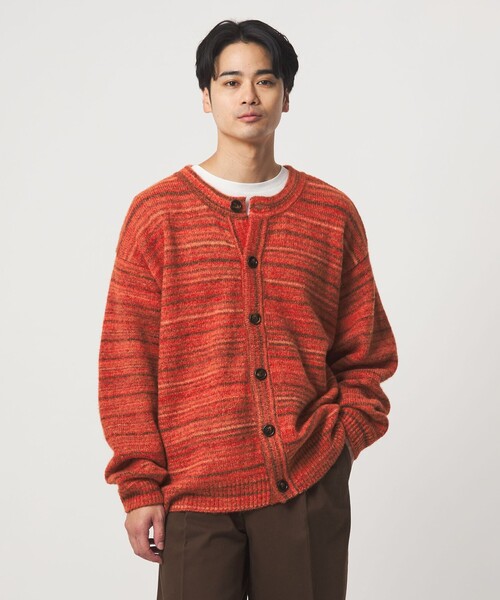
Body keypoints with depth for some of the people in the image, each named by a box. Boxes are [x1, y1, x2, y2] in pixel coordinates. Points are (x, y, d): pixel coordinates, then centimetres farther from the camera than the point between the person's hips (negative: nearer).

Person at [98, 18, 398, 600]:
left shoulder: (333, 214, 7)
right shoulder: (158, 213, 2)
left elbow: (366, 350, 13)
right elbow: (125, 358, 0)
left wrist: (348, 431, -2)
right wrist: (140, 484, -4)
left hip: (311, 484, 2)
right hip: (194, 486, -1)